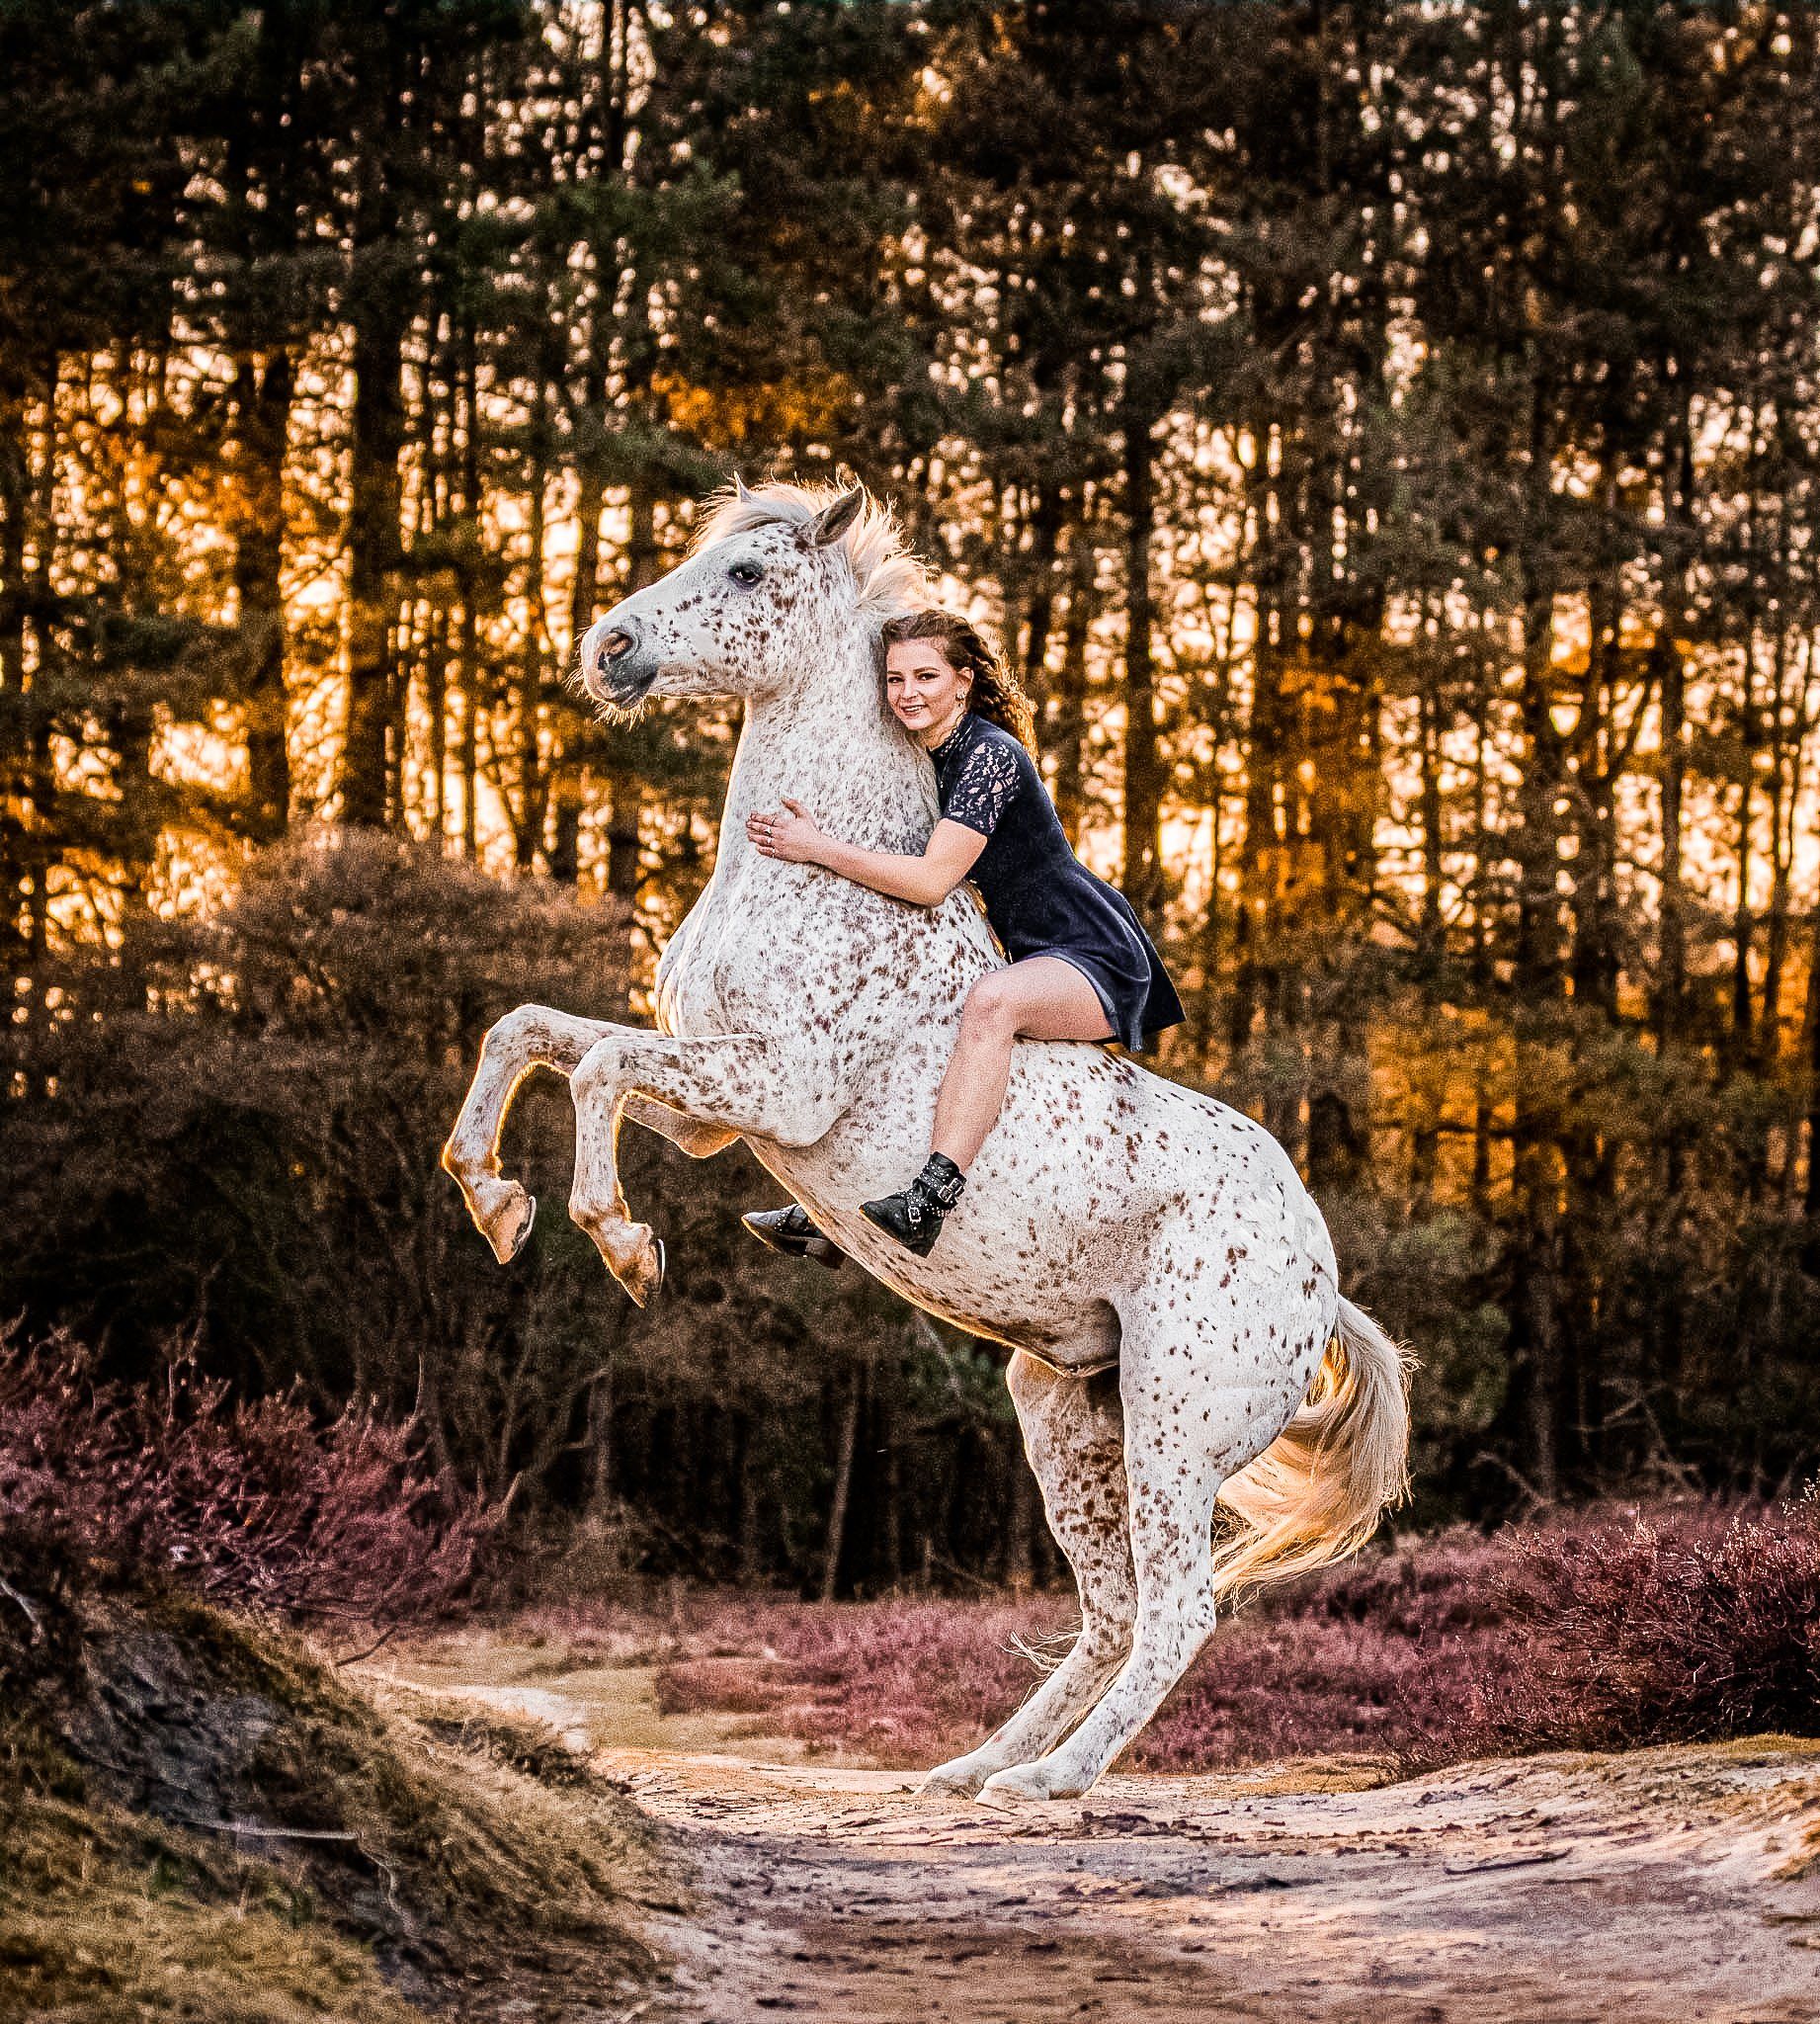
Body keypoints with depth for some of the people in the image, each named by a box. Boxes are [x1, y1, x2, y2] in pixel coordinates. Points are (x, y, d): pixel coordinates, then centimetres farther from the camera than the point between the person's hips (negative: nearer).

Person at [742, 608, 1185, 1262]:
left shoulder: (990, 753, -18)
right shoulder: (926, 760, 10)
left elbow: (931, 881, -25)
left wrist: (815, 847, -24)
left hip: (1099, 962, -10)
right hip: (1037, 961, 11)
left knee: (991, 1000, -40)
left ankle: (930, 1200, -47)